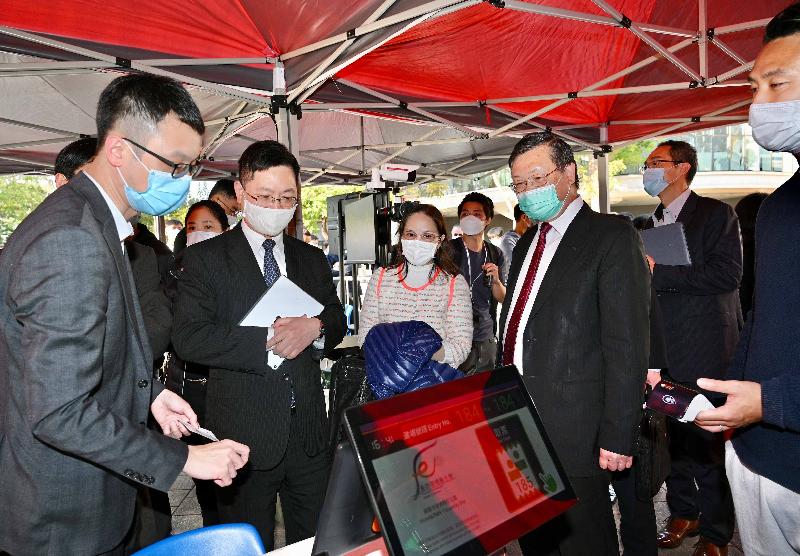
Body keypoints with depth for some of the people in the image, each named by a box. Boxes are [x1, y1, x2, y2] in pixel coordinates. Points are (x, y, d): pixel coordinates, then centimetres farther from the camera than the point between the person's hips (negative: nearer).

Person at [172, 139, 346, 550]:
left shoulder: (312, 259, 9)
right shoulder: (204, 258, -6)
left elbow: (337, 321, 11)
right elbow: (189, 338, -15)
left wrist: (315, 327, -13)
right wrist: (268, 341, -21)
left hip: (308, 430, 4)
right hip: (244, 435, -4)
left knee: (317, 543, 19)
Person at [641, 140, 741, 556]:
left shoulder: (716, 214, -4)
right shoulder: (649, 225, 16)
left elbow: (727, 274, -17)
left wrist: (658, 273, -19)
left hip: (705, 352, -6)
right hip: (662, 352, 6)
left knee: (708, 442, 3)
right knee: (672, 435, 14)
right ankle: (683, 513, 31)